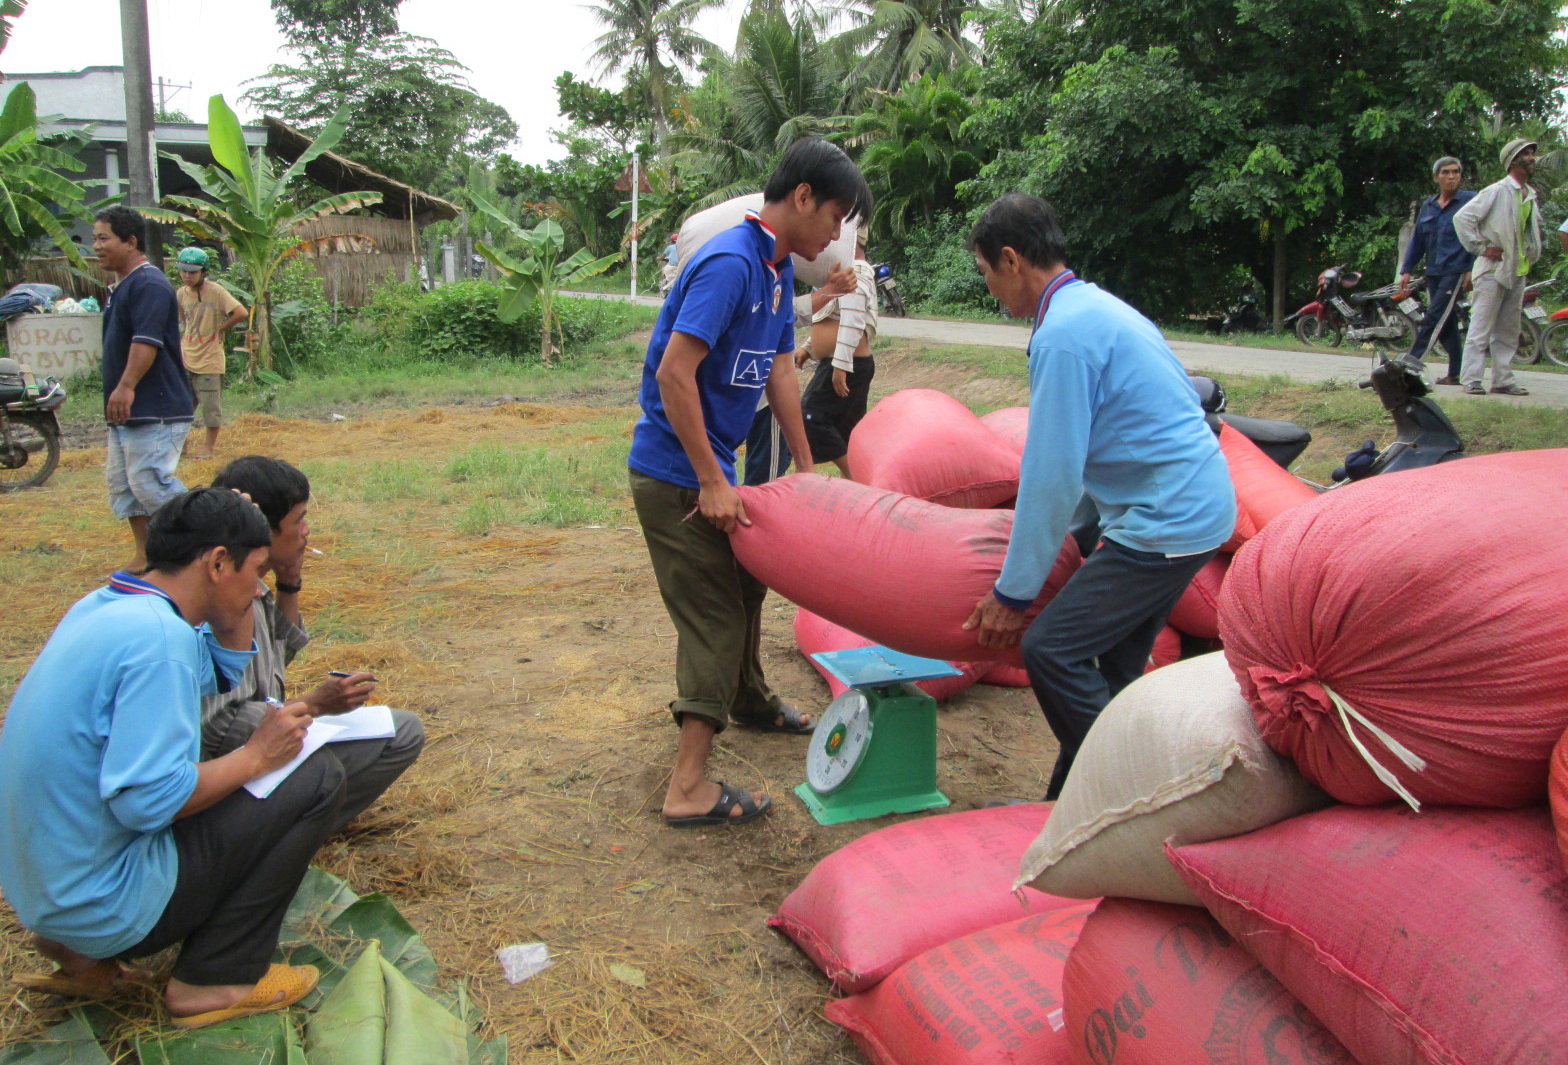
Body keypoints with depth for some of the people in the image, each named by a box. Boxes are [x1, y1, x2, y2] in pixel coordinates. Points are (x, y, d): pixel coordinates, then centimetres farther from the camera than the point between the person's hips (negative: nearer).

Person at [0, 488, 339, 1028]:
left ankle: (83, 954, 18)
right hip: (103, 900, -9)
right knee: (318, 778, -9)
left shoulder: (103, 604, 5)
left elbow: (227, 672, 18)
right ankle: (216, 978, 2)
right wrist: (257, 754, -15)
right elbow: (146, 799, -28)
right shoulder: (159, 637, -24)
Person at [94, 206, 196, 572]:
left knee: (150, 481, -12)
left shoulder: (149, 284, -14)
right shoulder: (122, 286, 18)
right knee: (121, 482, 12)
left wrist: (126, 387, -32)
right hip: (127, 410, 11)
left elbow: (147, 340, -26)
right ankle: (145, 556, 19)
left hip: (155, 409, -11)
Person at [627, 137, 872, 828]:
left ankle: (748, 699, 48)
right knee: (713, 615, -7)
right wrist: (712, 483, -25)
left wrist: (805, 466, 18)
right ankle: (690, 788, 0)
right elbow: (674, 373, -27)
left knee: (745, 583, 24)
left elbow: (779, 369, 16)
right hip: (675, 472, -9)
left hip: (710, 467, 9)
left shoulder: (779, 268, 9)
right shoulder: (729, 263, -22)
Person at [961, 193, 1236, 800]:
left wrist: (1013, 592, -10)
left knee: (1052, 649, -9)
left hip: (1166, 522, -10)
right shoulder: (1097, 306, 13)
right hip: (1201, 505, 10)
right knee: (1113, 669, 14)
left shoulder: (1062, 336, -18)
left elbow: (1053, 476, -19)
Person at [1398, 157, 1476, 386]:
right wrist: (1407, 270, 11)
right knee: (1446, 323, 8)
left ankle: (1412, 361, -18)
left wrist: (1472, 269, -15)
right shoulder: (1428, 206, 14)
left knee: (1434, 318, -13)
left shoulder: (1470, 201, -1)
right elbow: (1417, 241, 18)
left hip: (1457, 271, -6)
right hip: (1434, 273, 6)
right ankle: (1455, 373, 14)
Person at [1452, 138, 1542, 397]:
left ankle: (1503, 380, 13)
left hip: (1518, 271, 8)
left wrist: (1531, 252, 17)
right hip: (1493, 268, -8)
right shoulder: (1497, 191, -8)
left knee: (1508, 332, 8)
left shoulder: (1531, 196, 15)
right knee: (1481, 327, -8)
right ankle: (1471, 380, -7)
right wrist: (1481, 247, -14)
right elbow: (1462, 217, -14)